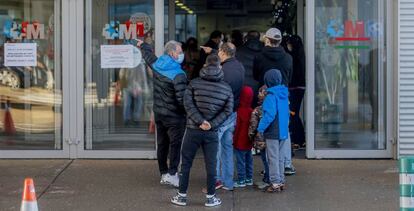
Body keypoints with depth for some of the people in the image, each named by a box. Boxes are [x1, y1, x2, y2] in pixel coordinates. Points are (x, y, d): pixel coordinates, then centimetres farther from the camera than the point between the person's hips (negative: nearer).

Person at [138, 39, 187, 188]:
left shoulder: (156, 65, 0)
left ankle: (164, 174, 22)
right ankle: (172, 174, -5)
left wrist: (142, 45, 45)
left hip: (159, 113, 8)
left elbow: (148, 55, 24)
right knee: (175, 144, -2)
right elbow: (182, 99, -27)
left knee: (162, 144, 14)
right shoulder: (178, 75, -22)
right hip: (174, 116, -8)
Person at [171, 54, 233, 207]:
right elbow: (227, 110, -5)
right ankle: (210, 197, 13)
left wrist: (200, 121, -12)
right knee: (211, 164, 8)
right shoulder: (226, 88, 3)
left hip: (193, 130, -1)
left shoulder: (194, 83, -1)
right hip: (211, 132, 1)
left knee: (186, 163, 9)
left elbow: (188, 104, -10)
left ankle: (181, 196, 14)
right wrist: (212, 124, -9)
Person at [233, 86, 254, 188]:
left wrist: (234, 140, -6)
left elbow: (237, 127, -14)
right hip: (248, 142, 7)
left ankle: (241, 181, 1)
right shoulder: (252, 111, 1)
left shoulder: (240, 111, -18)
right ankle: (249, 179, 21)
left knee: (240, 161, -2)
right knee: (249, 160, 14)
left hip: (240, 142, -7)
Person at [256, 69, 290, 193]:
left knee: (273, 158, 0)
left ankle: (275, 183, 1)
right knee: (280, 158, 15)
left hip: (272, 133, -8)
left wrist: (260, 129, -16)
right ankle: (281, 181, 21)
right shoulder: (284, 95, 8)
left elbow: (269, 115, -23)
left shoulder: (271, 96, -17)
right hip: (283, 132, 8)